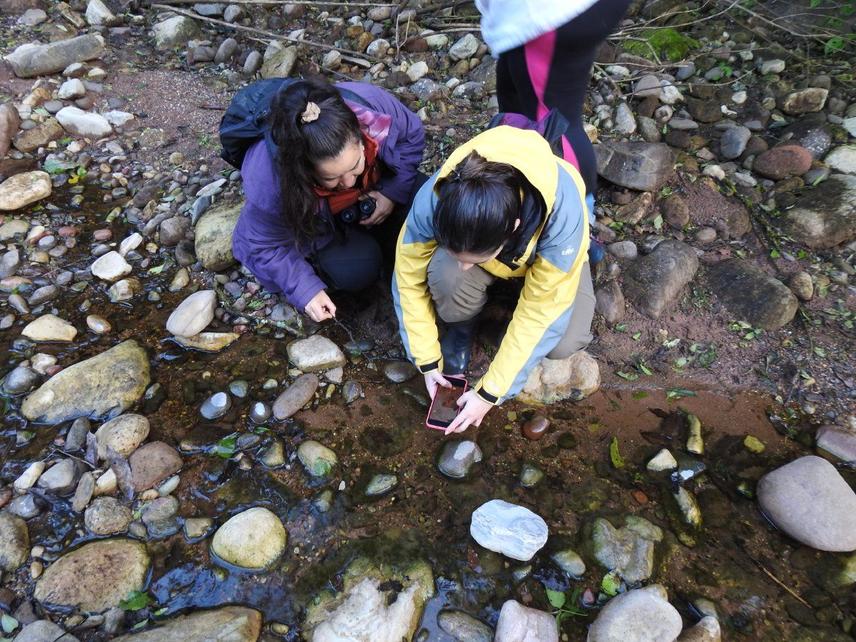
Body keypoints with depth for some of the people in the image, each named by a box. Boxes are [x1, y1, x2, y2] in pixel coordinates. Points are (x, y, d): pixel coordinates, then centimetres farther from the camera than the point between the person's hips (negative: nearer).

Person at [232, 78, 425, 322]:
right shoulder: (268, 182, -40)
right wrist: (305, 290, -32)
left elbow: (411, 136, -13)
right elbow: (264, 246, -23)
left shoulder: (370, 105, -35)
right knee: (358, 269, -27)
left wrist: (393, 192, -22)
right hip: (312, 224, -4)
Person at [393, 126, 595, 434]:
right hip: (491, 241, 1)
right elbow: (409, 280, -20)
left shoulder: (563, 211, -40)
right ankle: (461, 327, 0)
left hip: (547, 254, 0)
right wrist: (428, 360, -15)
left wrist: (490, 392, -26)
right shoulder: (433, 199, -36)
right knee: (446, 275, -34)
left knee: (565, 343, -22)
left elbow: (541, 312, -31)